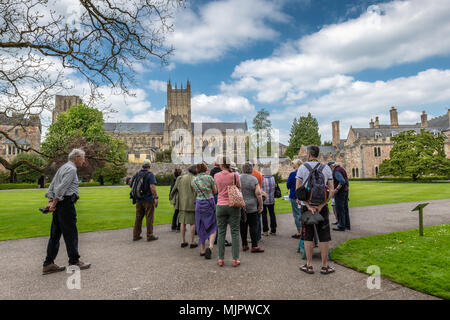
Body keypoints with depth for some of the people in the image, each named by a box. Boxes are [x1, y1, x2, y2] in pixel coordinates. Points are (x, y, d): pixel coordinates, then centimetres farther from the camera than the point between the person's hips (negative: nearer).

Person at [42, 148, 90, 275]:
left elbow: (51, 186, 18)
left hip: (59, 204, 10)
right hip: (66, 204, -10)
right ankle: (74, 262, 9)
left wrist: (50, 201, 10)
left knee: (55, 234, 12)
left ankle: (48, 264, 16)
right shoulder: (71, 169, -11)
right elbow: (61, 188, -19)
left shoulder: (63, 167, 20)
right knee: (71, 234, 0)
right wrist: (54, 203, -13)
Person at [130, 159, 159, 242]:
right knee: (149, 218, 2)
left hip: (138, 200, 5)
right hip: (148, 200, -5)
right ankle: (150, 236, 7)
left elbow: (131, 185, 12)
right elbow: (152, 187, -20)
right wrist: (156, 198, -19)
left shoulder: (136, 174, 7)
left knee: (138, 218, 12)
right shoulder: (150, 174, -10)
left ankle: (136, 235, 17)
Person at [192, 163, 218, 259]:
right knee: (213, 227, 6)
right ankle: (210, 246, -12)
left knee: (201, 227, 13)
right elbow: (215, 191, 1)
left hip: (199, 204, 3)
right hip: (210, 202, -3)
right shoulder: (209, 177, -6)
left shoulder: (194, 180, 5)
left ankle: (202, 250, 18)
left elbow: (196, 192, 8)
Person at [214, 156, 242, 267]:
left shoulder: (216, 176, -2)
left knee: (221, 233, 8)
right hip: (234, 206, -1)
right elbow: (239, 189, 4)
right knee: (235, 233, 5)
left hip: (220, 206, 1)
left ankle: (220, 259, 13)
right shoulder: (235, 175, -6)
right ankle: (235, 259, 7)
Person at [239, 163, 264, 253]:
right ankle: (254, 246, 1)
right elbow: (258, 193, -9)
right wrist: (261, 205, -2)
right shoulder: (254, 179, -5)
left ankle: (244, 245, 16)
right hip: (252, 207, -3)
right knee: (253, 226, 1)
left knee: (243, 226, 10)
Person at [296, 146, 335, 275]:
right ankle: (324, 266, 15)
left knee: (308, 237, 7)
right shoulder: (326, 168, 3)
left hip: (307, 206, -1)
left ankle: (309, 265, 14)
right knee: (323, 237, 8)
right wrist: (321, 205, -9)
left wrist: (308, 205, -11)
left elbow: (298, 190, -9)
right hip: (322, 206, 1)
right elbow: (332, 190, -4)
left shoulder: (302, 168, -3)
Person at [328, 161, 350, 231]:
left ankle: (341, 226, 1)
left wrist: (336, 189, -22)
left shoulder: (336, 171, -15)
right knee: (345, 208, 14)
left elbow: (342, 181, -27)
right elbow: (346, 181, 19)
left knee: (340, 209, -3)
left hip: (339, 192, -10)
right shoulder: (342, 168, 14)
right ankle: (347, 225, 21)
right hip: (346, 191, 10)